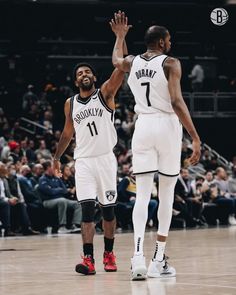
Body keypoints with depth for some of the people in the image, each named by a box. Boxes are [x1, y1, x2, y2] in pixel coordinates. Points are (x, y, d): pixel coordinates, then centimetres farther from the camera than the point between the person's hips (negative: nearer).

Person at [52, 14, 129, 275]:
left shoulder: (105, 93, 0)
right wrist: (56, 158, 19)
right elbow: (67, 133, 21)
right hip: (83, 161, 2)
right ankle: (88, 259, -18)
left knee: (108, 209, 6)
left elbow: (120, 68, -15)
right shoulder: (70, 104, 10)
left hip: (106, 158, -1)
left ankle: (109, 254, 21)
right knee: (87, 209, -10)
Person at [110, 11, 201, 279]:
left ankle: (138, 255, -18)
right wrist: (195, 138, -19)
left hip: (142, 127, 4)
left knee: (142, 195, 1)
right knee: (166, 194, 8)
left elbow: (116, 61, 35)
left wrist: (120, 37, 51)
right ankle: (158, 261, 11)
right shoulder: (170, 63, -7)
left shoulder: (132, 62, 9)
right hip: (167, 126, -4)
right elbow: (177, 102, -17)